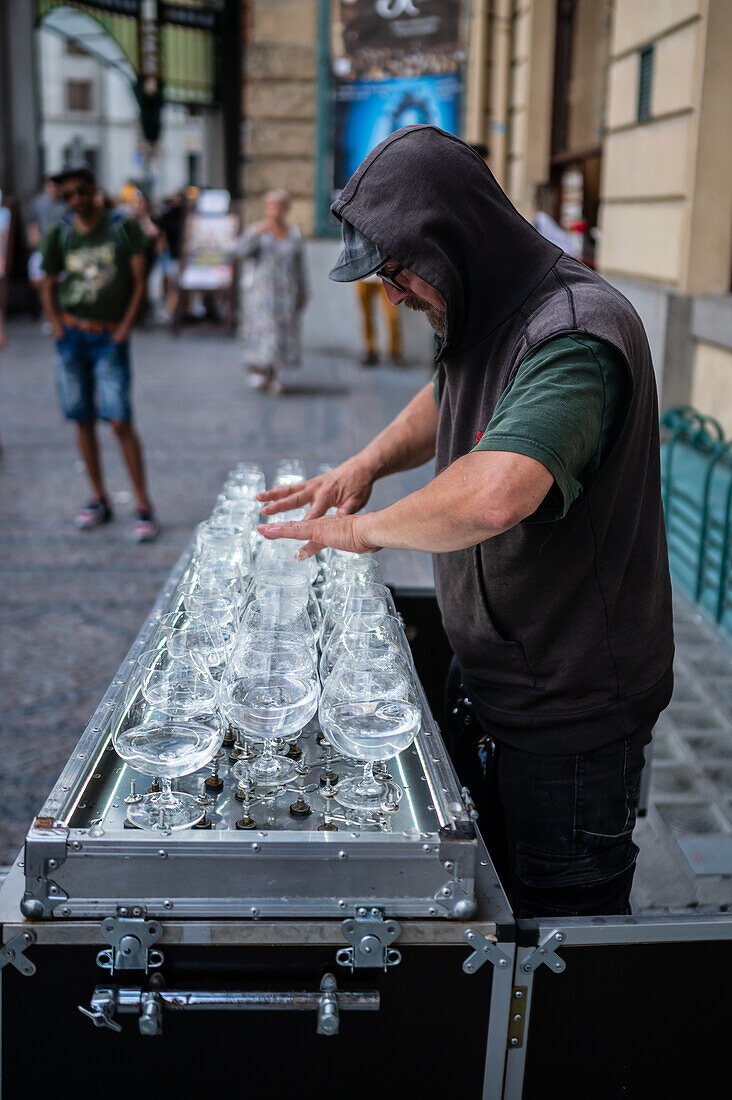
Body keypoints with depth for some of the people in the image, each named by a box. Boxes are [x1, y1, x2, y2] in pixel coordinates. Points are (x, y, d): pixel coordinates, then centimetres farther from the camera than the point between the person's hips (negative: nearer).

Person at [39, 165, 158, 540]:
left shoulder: (124, 228, -1)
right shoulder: (58, 236, 6)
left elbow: (138, 281, -1)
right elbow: (48, 286, 15)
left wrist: (125, 327, -8)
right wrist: (57, 326, 0)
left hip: (110, 339, -3)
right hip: (71, 337, 3)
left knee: (120, 422, -11)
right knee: (83, 420, 6)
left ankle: (144, 507, -5)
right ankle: (99, 500, 18)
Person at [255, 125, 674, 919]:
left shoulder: (576, 333, -27)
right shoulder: (484, 316, 5)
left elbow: (496, 493, -44)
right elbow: (446, 400, 26)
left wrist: (369, 528, -24)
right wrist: (370, 462, 6)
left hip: (572, 706, -9)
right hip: (496, 678, 9)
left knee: (565, 918, 8)